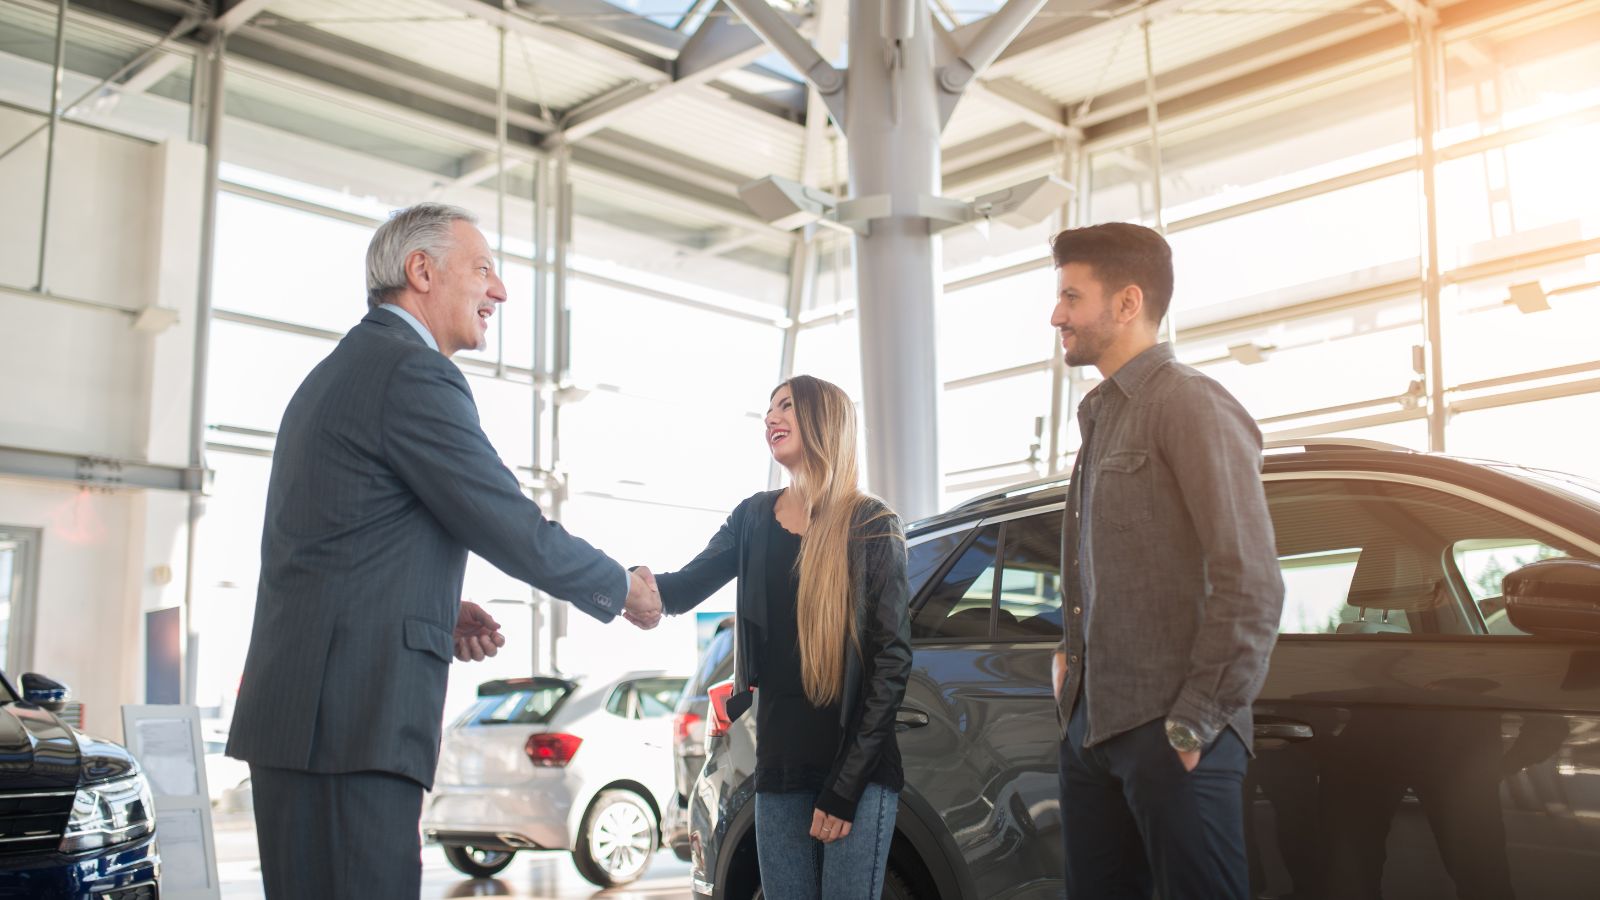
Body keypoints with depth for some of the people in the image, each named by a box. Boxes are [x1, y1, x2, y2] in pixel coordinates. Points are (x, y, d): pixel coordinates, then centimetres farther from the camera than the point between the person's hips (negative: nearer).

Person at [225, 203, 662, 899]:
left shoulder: (334, 372, 22)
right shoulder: (415, 373, -10)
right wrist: (624, 591, 6)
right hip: (353, 718, -10)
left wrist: (438, 611, 14)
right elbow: (515, 530, -10)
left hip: (297, 710, 10)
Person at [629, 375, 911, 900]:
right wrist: (642, 582, -22)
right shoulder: (753, 518, 9)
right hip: (781, 763, 4)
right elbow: (685, 589, 4)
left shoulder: (872, 527, -5)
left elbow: (892, 657, -7)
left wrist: (846, 786, -11)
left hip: (858, 766, -4)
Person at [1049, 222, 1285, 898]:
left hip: (1168, 737, -8)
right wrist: (1068, 654, 11)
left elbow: (1251, 585, -15)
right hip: (1089, 725, 8)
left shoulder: (1190, 405, -9)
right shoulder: (1100, 416, 17)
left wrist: (1196, 722, -15)